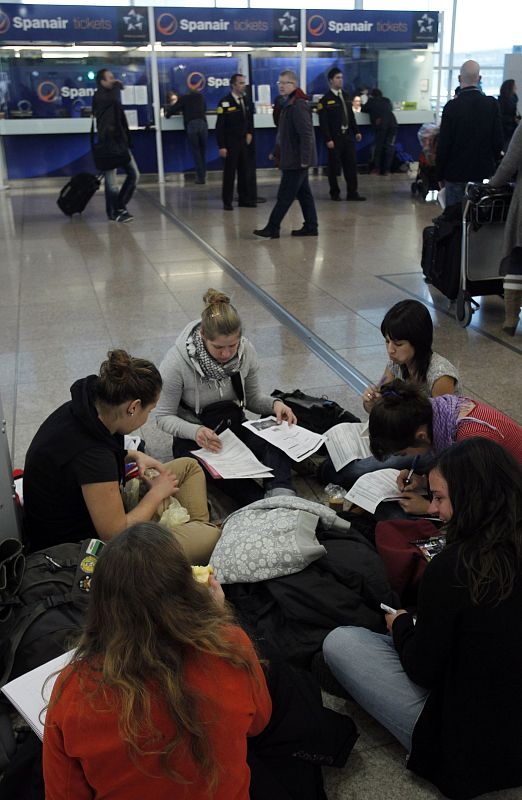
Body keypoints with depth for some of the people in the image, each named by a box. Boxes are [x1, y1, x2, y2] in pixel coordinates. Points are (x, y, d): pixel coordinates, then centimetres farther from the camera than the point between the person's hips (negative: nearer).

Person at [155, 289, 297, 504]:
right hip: (195, 437, -3)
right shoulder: (176, 363, -20)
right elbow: (164, 416, -12)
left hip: (235, 426, 3)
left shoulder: (246, 351, -8)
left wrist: (274, 404, -14)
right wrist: (195, 431, -32)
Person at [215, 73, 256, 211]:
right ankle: (227, 202, 8)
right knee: (229, 172, 1)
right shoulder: (225, 103, -11)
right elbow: (219, 126, -12)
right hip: (230, 143, -5)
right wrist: (221, 146, -16)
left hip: (244, 141, 5)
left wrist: (250, 133, 8)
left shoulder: (247, 100, 6)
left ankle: (244, 199, 17)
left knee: (245, 171, 7)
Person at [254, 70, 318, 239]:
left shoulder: (298, 106, -17)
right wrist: (277, 151, 20)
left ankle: (272, 228, 1)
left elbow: (306, 134, -22)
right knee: (303, 194, 12)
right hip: (294, 159, 10)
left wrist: (304, 159, -24)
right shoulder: (288, 104, 14)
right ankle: (310, 227, 17)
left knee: (285, 196, -4)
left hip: (296, 161, -10)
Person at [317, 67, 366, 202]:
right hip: (334, 138, -6)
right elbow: (323, 122, -12)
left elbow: (351, 115, 18)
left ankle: (352, 193, 8)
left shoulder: (346, 96, 13)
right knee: (334, 167, 3)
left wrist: (356, 131, 9)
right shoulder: (325, 100, -7)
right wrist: (328, 139, -17)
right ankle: (335, 193, 15)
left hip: (347, 136, 6)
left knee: (351, 165, 3)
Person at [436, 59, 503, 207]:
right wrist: (492, 163, 15)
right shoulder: (492, 104, -3)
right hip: (483, 171, 3)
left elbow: (443, 145, -9)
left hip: (455, 173, -3)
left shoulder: (452, 106, -12)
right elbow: (498, 141, 0)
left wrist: (440, 174, 1)